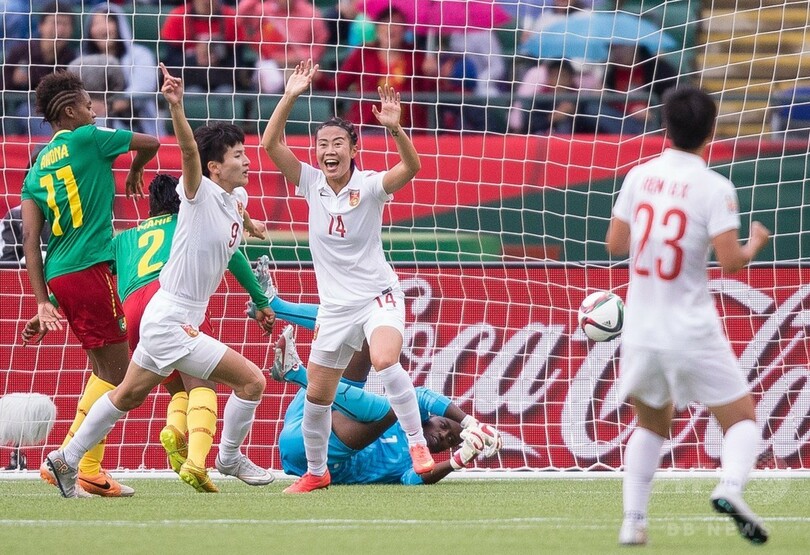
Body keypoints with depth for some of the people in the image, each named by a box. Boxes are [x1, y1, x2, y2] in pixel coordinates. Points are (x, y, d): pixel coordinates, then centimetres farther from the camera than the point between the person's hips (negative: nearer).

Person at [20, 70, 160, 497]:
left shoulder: (37, 168, 16)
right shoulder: (86, 139, -1)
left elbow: (30, 237, 9)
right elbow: (150, 143, 11)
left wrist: (42, 301, 6)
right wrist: (135, 172, 33)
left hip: (58, 276, 8)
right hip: (90, 269, -8)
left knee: (104, 369, 16)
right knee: (115, 373, -5)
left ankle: (88, 466, 11)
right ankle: (81, 466, -12)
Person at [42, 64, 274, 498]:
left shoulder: (239, 198, 7)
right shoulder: (201, 193, -16)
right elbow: (189, 151, -35)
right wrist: (176, 108, -50)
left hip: (170, 319, 9)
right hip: (171, 323, -9)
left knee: (129, 395, 20)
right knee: (251, 380, -9)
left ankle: (67, 459, 29)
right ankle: (230, 459, 11)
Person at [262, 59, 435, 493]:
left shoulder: (369, 186, -11)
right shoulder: (311, 183, -2)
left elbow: (411, 167, -29)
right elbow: (270, 144, -11)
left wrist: (395, 128, -45)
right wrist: (291, 97, -20)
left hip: (378, 295, -4)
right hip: (335, 306, 4)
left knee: (385, 360, -32)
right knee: (317, 394, 7)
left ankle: (417, 443, -22)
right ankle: (316, 471, 27)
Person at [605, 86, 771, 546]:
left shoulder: (640, 176, 2)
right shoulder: (715, 188, -11)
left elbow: (615, 243, 9)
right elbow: (730, 260, -16)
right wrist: (755, 246, 4)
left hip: (641, 331, 4)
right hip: (693, 334, -4)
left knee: (651, 424, 23)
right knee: (742, 417, 7)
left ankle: (633, 520, 11)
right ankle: (730, 487, -21)